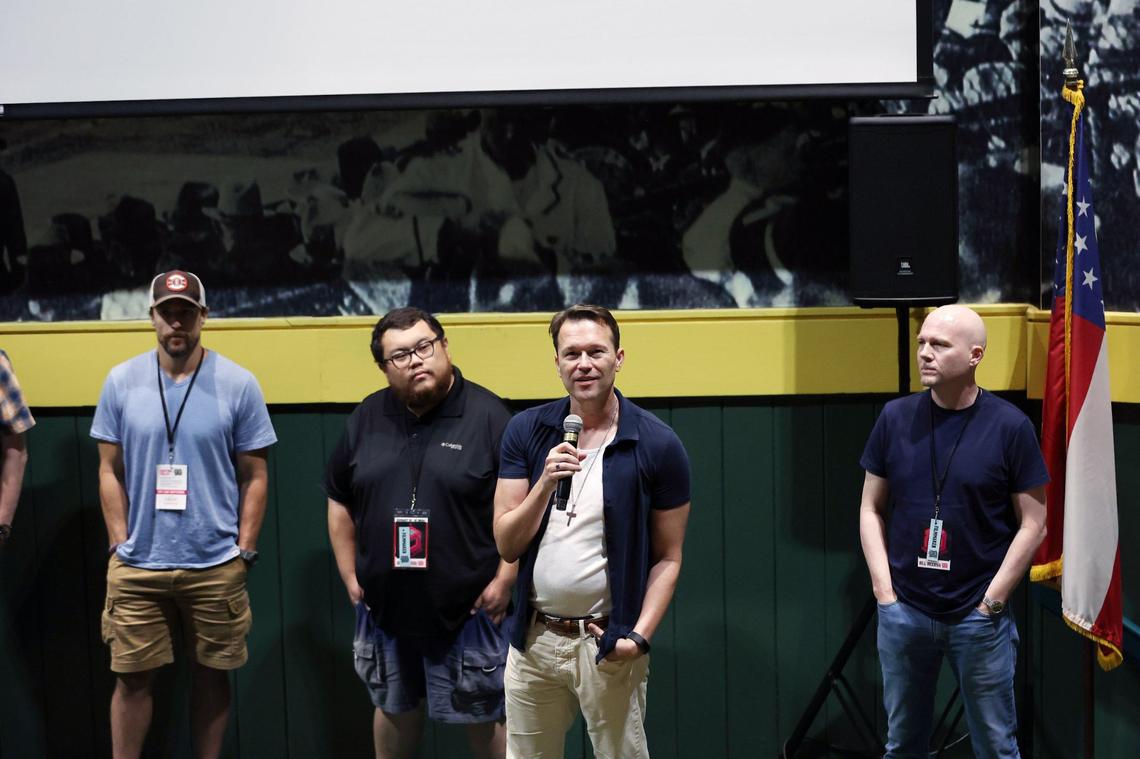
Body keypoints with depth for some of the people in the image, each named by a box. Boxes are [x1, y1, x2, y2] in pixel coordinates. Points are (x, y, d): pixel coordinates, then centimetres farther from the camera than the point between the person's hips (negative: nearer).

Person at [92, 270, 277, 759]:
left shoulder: (238, 384, -3)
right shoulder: (121, 382, 2)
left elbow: (255, 475, 1)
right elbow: (110, 471, 7)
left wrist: (244, 550, -3)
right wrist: (119, 544, 0)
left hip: (216, 565, -1)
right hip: (137, 564, 1)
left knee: (211, 674, 10)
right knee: (133, 676, 5)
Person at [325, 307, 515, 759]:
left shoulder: (488, 416, -10)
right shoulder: (366, 419, 4)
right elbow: (340, 503, 13)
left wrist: (505, 579, -13)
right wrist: (350, 577, 9)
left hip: (467, 607, -4)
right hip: (384, 605, 5)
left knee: (483, 715, 6)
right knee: (394, 707, 19)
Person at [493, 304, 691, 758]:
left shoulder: (657, 445, -6)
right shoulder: (526, 432, 1)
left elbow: (667, 558, -2)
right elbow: (507, 546, -2)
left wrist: (640, 636, -13)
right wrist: (545, 484, -17)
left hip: (607, 645, -3)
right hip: (534, 639, 3)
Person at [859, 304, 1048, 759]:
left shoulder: (1010, 427, -7)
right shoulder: (896, 418, 0)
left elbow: (1033, 525, -4)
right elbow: (871, 509, 7)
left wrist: (992, 600, -7)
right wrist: (884, 589, -1)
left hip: (980, 617, -2)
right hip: (903, 612, 3)